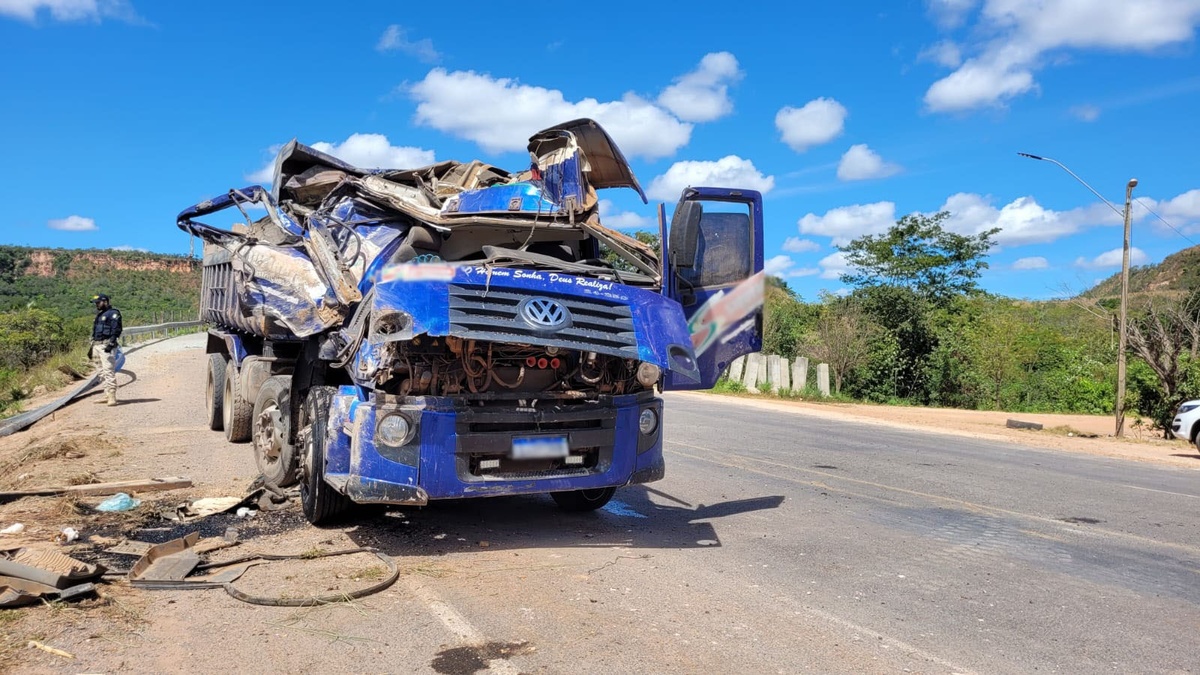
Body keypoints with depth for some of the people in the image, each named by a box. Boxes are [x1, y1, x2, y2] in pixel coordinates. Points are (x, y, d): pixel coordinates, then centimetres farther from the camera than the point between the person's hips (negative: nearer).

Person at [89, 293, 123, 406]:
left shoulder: (113, 313, -7)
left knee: (109, 370, -16)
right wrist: (92, 347, 22)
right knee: (102, 372, 11)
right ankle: (107, 395, 16)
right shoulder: (99, 315, 22)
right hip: (97, 345, 10)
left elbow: (116, 330, -16)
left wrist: (111, 344, -23)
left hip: (107, 346, -10)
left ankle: (112, 397, -20)